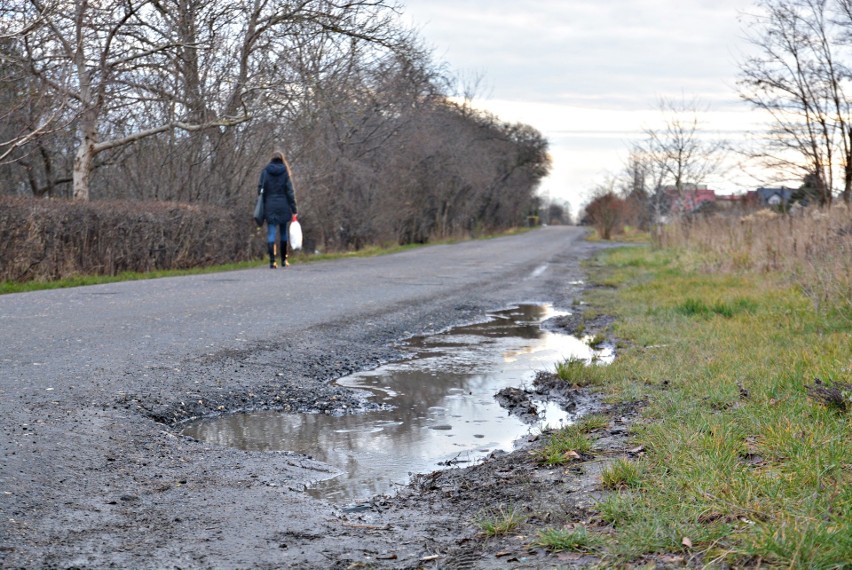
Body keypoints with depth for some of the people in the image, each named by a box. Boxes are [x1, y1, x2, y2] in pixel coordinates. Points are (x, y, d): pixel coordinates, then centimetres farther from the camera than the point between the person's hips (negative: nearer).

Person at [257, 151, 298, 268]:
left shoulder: (265, 172, 2)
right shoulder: (285, 172, -1)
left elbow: (260, 190, 0)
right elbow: (290, 192, -3)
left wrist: (262, 207, 7)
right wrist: (294, 210, -2)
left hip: (269, 206, 0)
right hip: (283, 206, 0)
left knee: (271, 234, -1)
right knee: (284, 233, 13)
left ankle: (272, 261, -12)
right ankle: (284, 260, 19)